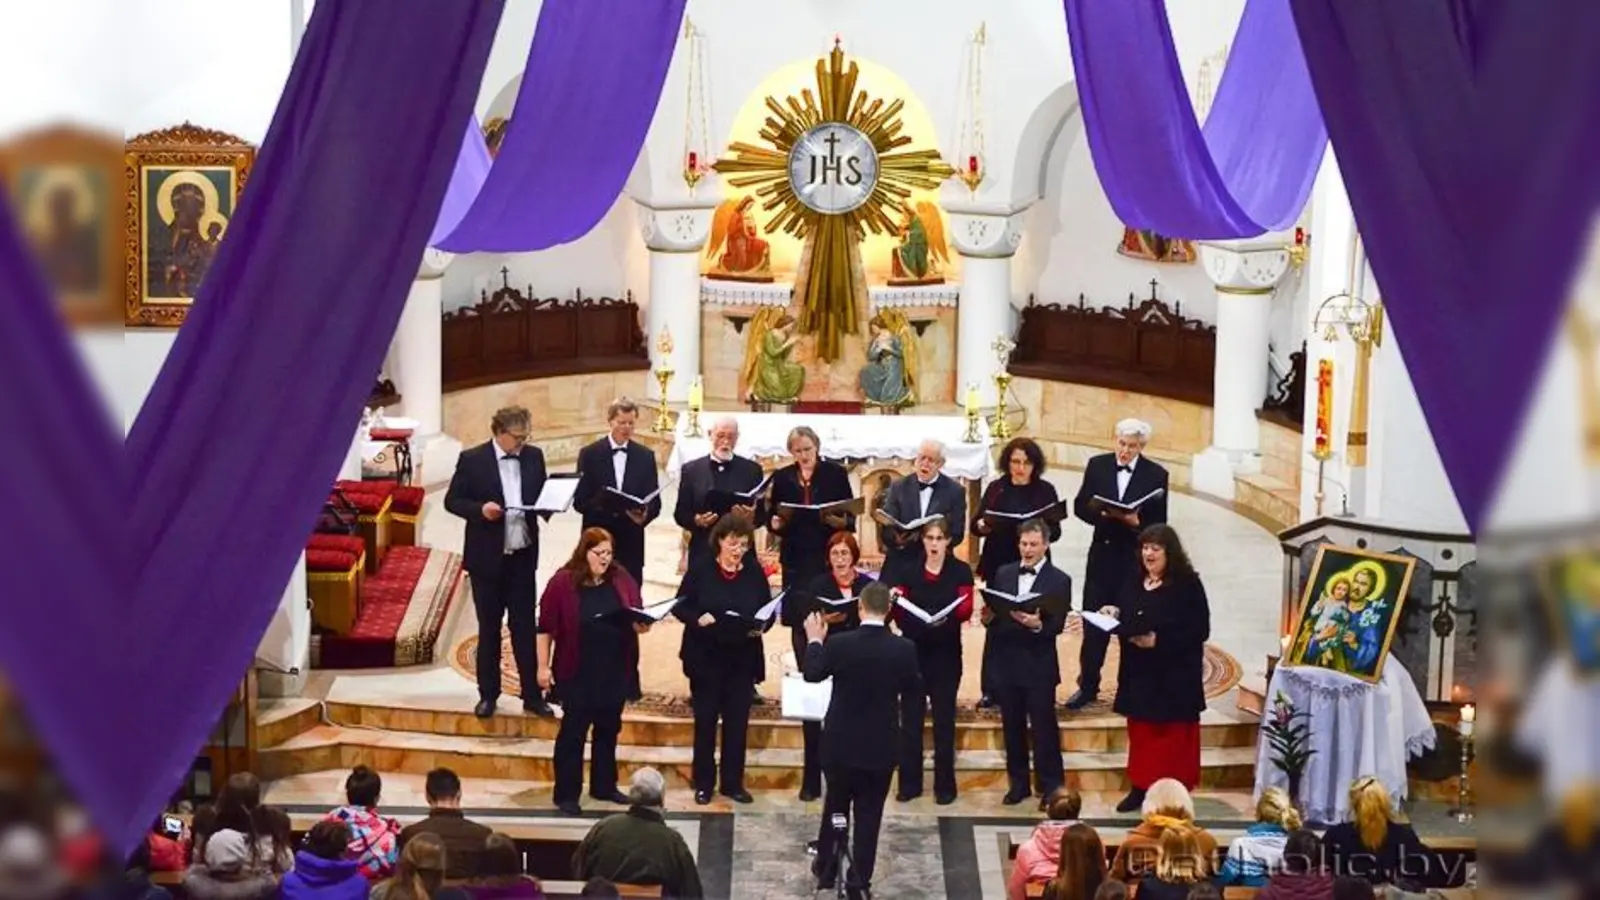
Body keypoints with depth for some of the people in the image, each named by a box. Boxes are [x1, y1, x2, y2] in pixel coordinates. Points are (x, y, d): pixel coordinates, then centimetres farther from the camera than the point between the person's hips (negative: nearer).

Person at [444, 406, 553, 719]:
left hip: (523, 556, 2)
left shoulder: (534, 456, 3)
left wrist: (547, 507, -10)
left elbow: (543, 494, 12)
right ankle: (488, 694, 18)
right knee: (489, 628, 8)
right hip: (487, 557, -2)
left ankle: (532, 695, 10)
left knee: (525, 626, 5)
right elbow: (452, 500, -5)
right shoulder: (472, 459, -7)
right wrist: (480, 509, -22)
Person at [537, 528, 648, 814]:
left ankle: (604, 786, 28)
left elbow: (636, 617, 10)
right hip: (577, 673, -5)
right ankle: (566, 794, 8)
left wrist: (642, 624, -14)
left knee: (609, 729, 15)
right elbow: (546, 628, -7)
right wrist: (543, 666, -9)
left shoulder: (622, 580, 2)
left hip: (616, 671, 5)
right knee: (573, 731, 1)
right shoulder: (562, 582, -10)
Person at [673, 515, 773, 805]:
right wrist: (698, 619, -23)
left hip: (742, 658, 2)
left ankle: (733, 782, 17)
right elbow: (680, 606, -4)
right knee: (705, 720, 5)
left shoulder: (755, 571, 1)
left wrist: (761, 626, -14)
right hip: (705, 656, -2)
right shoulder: (700, 568, -6)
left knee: (737, 720, 6)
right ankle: (703, 783, 15)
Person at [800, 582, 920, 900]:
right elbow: (912, 692, 1)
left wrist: (814, 640, 13)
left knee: (835, 807, 19)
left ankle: (826, 871, 31)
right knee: (869, 814, 9)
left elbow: (811, 673, 1)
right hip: (881, 746, 0)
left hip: (842, 743, 0)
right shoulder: (904, 649, -13)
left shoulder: (838, 644, -15)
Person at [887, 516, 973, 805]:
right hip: (913, 651, 2)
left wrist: (946, 616, -31)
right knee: (910, 718, 2)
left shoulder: (961, 571, 2)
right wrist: (895, 602, -22)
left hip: (946, 654, -2)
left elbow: (966, 608, -11)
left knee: (944, 719, 2)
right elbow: (899, 613, 1)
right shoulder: (908, 571, 7)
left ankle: (945, 785, 9)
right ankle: (909, 783, 10)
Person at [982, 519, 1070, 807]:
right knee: (1012, 727, 12)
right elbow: (993, 614, 9)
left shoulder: (1059, 580, -4)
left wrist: (1037, 624, -30)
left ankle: (1050, 787, 9)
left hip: (1038, 666, -4)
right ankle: (1018, 783, 23)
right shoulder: (1003, 574, 9)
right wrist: (988, 617, -13)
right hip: (1006, 662, 4)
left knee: (1044, 729, 1)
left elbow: (1058, 624, -11)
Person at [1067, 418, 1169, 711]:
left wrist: (1136, 522, -23)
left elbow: (1159, 522, -4)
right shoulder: (1097, 465, 2)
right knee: (1093, 624, 7)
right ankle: (1088, 686, 17)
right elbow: (1080, 506, 2)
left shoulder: (1156, 475, -5)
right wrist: (1102, 513, -17)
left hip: (1135, 558, -2)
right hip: (1102, 554, 2)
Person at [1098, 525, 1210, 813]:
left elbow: (1199, 630, -15)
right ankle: (1140, 787, 18)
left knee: (1172, 738, -1)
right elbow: (1126, 624, 20)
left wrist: (1158, 641, -22)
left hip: (1174, 678, -6)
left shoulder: (1187, 585, -9)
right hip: (1139, 674, 6)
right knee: (1141, 734, 10)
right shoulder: (1134, 585, 11)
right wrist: (1114, 616, -3)